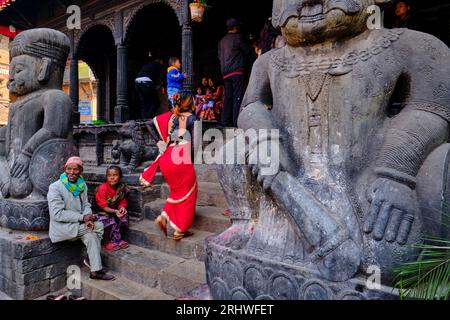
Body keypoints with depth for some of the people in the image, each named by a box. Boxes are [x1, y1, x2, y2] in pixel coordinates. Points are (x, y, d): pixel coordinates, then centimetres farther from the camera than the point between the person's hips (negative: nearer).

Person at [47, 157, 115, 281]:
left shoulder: (82, 185, 5)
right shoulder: (55, 188, -15)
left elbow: (86, 205, 6)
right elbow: (57, 214, -21)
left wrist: (88, 217, -17)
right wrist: (82, 217, -23)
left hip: (78, 224, 6)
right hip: (62, 226, -6)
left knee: (90, 235, -22)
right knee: (97, 226, -20)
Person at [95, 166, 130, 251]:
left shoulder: (122, 187, -7)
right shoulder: (102, 188, -21)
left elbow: (123, 202, -2)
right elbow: (103, 207, -21)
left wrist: (122, 207, -26)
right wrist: (115, 211, -36)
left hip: (115, 210, 5)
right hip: (102, 212, -5)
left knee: (124, 216, -22)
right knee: (110, 221, -31)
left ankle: (117, 239, -4)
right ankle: (107, 242, -6)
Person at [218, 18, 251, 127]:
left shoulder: (222, 41, 17)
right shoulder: (238, 37, -2)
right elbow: (247, 51, 2)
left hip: (225, 72, 6)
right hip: (237, 71, -6)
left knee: (228, 97, 8)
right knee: (238, 97, -8)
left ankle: (226, 121, 7)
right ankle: (236, 121, -12)